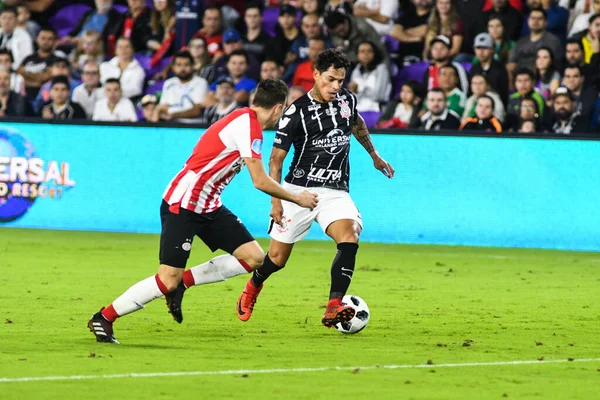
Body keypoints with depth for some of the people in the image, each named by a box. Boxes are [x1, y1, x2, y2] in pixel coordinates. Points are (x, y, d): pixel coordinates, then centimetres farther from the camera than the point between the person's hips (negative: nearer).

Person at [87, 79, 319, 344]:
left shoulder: (244, 119, 10)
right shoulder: (249, 124, -18)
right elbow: (260, 182, -19)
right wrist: (296, 198, -5)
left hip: (208, 206, 10)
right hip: (183, 204, -10)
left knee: (254, 257, 1)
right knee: (168, 280, -12)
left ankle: (182, 282, 8)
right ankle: (103, 318, 2)